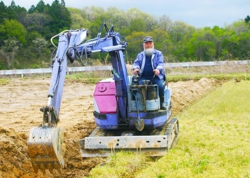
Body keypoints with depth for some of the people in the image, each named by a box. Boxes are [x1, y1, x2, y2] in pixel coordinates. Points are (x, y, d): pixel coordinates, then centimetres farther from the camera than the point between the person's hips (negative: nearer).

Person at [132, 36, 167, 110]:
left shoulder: (158, 53, 13)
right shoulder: (140, 55, 21)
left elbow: (161, 63, 0)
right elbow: (136, 63, 10)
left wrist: (158, 69, -23)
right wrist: (136, 68, -15)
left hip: (156, 76, -1)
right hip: (144, 77, 2)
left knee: (160, 85, -30)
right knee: (140, 85, -30)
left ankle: (162, 102, -10)